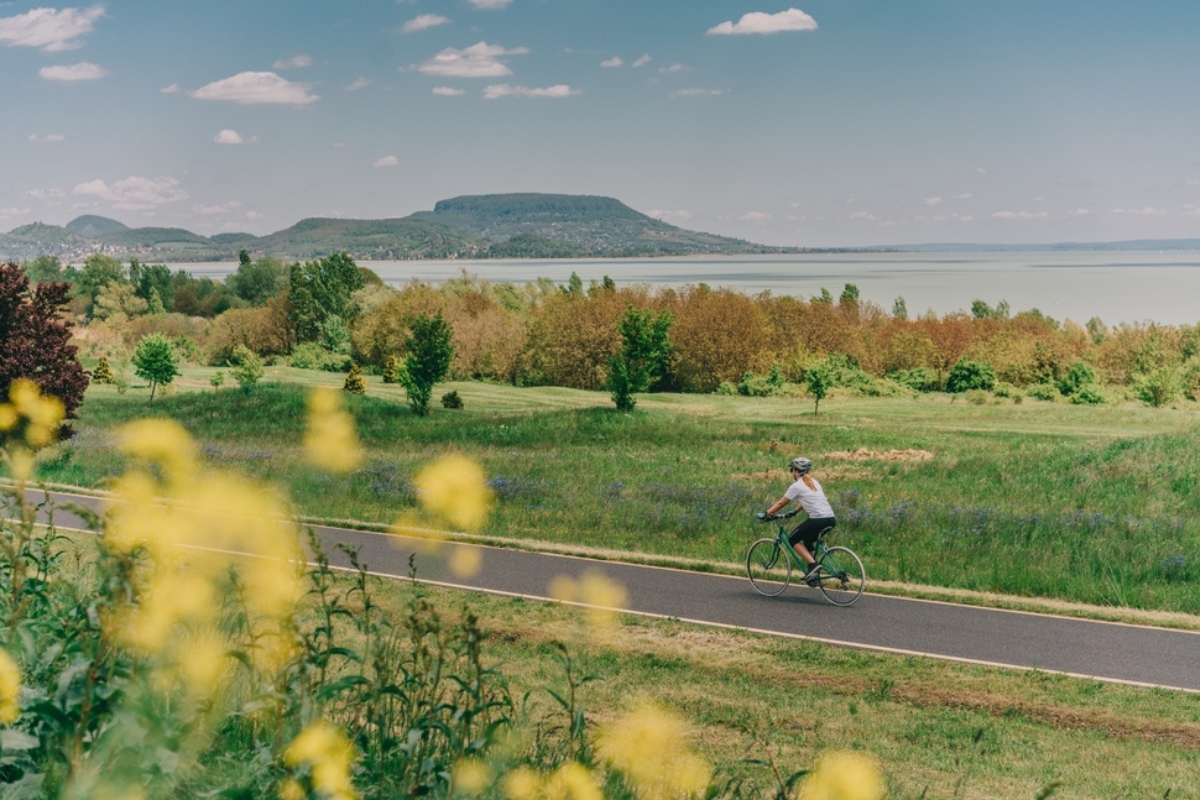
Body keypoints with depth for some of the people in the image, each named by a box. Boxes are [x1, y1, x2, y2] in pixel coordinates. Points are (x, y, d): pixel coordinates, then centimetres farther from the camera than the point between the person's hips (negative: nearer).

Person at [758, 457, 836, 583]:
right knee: (807, 542, 26)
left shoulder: (796, 486, -1)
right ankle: (812, 572, 19)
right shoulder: (813, 482, 21)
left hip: (818, 519, -8)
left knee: (793, 539, 9)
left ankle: (812, 564, -6)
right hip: (831, 519, 8)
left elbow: (781, 503, 3)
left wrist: (766, 514, 14)